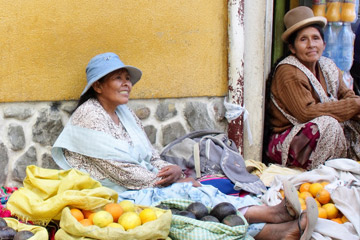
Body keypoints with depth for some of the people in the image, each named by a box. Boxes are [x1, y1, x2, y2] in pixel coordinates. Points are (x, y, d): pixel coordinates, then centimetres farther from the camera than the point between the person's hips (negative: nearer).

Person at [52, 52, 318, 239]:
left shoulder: (125, 113, 16)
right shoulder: (89, 116, -10)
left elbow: (151, 157, 13)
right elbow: (120, 171, -17)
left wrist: (173, 171, -10)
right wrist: (168, 181, -13)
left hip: (145, 186, 7)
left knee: (199, 190, -18)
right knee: (193, 195, -27)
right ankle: (273, 212, -27)